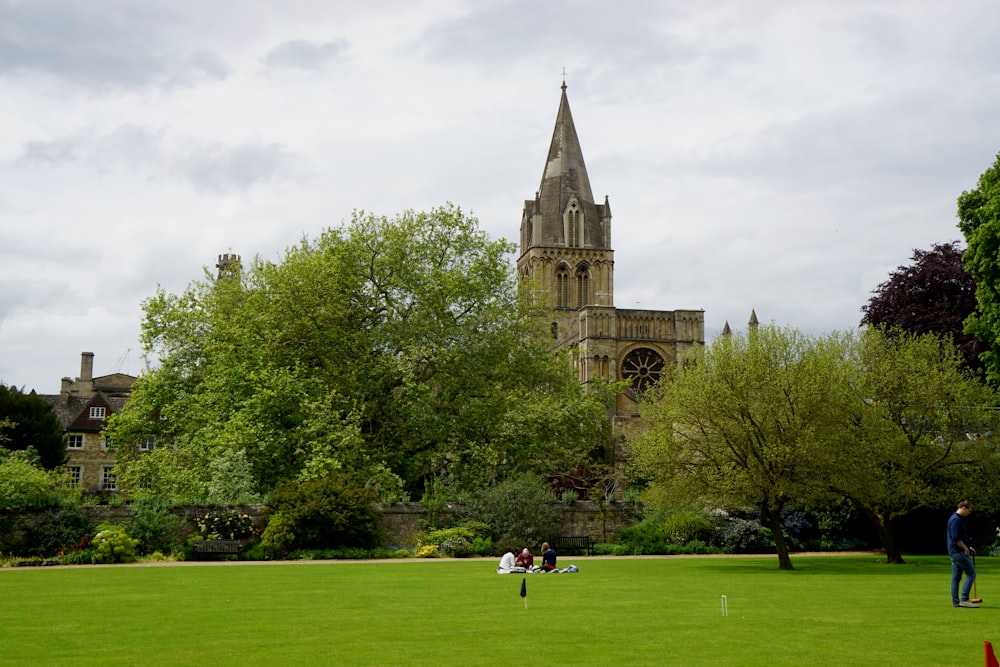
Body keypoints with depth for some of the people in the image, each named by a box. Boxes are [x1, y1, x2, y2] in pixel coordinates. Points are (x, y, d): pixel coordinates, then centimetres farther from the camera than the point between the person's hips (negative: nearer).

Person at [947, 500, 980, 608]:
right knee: (971, 573, -8)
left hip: (955, 552, 10)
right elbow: (956, 538, -22)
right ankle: (964, 599, -9)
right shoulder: (956, 520, -16)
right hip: (959, 552, -10)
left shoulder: (957, 519, 18)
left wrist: (968, 547, 20)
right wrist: (965, 548, -12)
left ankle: (955, 601, 9)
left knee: (956, 577, 9)